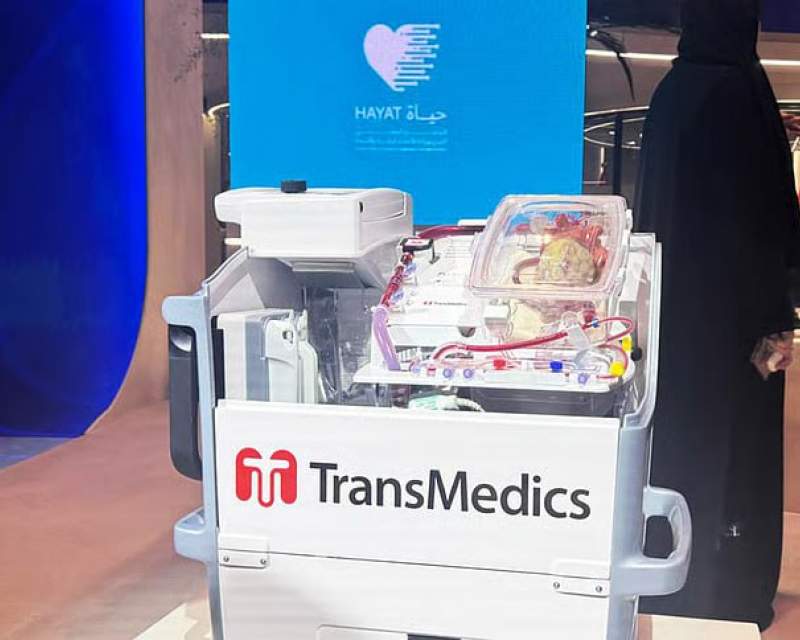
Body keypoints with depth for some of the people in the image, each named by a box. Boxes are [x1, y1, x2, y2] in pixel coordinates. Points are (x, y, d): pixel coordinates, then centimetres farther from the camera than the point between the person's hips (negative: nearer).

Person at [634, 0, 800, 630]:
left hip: (676, 301, 8)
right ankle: (725, 595, 19)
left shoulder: (674, 88, 6)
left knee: (679, 439, 17)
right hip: (729, 314, -8)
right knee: (730, 450, 5)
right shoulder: (737, 89, -18)